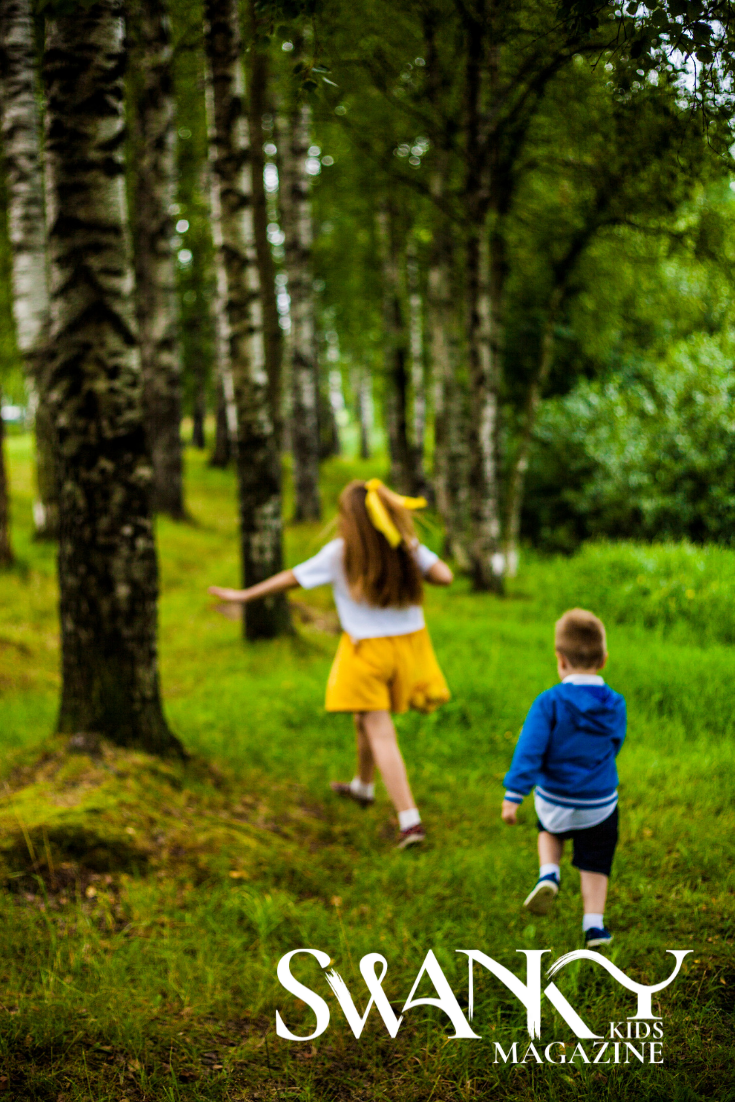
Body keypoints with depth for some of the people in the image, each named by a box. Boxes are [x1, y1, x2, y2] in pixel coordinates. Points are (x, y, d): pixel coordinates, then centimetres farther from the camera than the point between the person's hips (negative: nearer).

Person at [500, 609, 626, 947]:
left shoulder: (549, 702, -17)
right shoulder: (615, 705, -6)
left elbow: (530, 750, -20)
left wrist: (513, 796, -19)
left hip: (555, 798, -1)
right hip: (600, 802, 1)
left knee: (550, 830, 31)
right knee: (595, 864, 15)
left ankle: (548, 873, 7)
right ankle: (594, 925, 11)